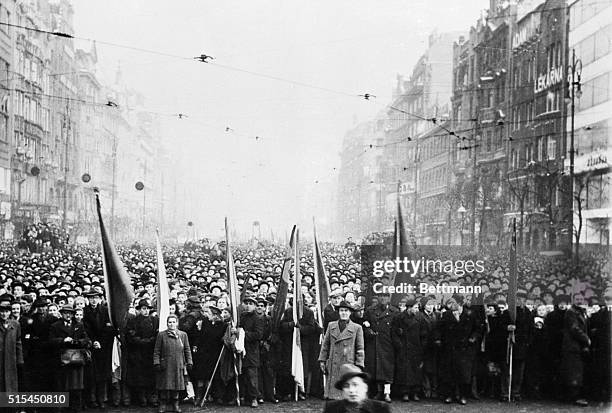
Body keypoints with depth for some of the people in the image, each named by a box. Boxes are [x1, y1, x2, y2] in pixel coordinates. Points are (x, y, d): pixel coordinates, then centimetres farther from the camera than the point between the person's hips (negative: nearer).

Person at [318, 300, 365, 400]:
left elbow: (360, 349, 3)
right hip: (333, 367, 2)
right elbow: (325, 345, 15)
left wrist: (359, 366, -3)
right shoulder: (331, 326, 11)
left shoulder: (357, 328, 4)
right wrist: (322, 360, 9)